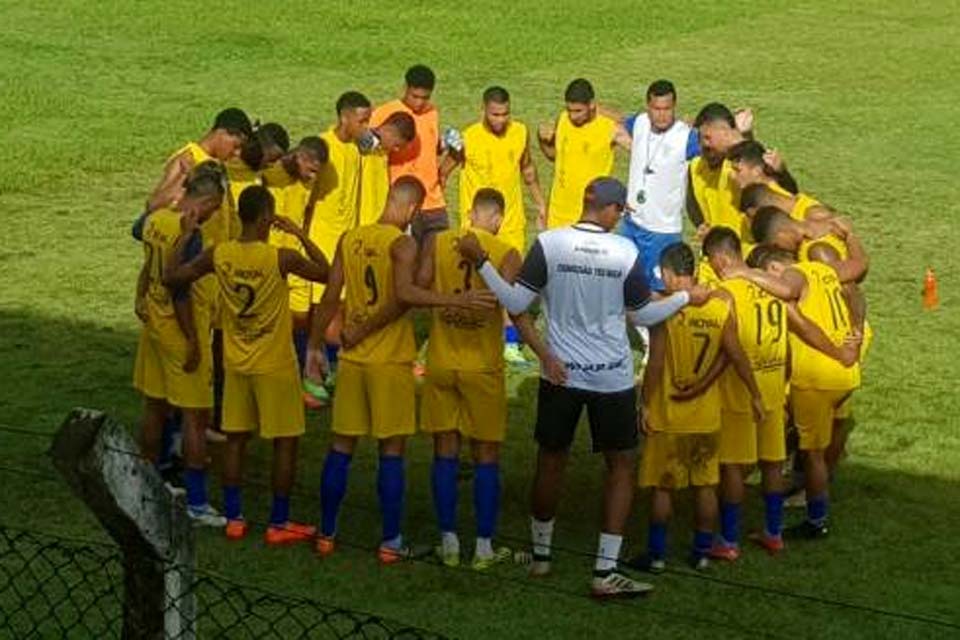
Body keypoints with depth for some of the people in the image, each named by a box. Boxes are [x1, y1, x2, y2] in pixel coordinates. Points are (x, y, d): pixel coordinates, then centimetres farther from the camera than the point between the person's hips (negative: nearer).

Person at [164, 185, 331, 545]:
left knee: (235, 440, 13)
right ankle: (279, 524, 10)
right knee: (285, 443, 6)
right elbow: (325, 273, -5)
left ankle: (233, 519, 18)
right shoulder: (281, 258, -20)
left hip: (236, 364, 5)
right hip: (276, 366, -5)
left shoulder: (218, 255, -8)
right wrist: (301, 236, -2)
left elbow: (171, 276, 1)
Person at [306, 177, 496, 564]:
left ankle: (326, 534, 17)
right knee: (391, 451, 3)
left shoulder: (350, 239, 4)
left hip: (353, 359, 5)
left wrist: (315, 347, 14)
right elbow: (404, 294, -29)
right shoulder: (403, 244, -12)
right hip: (391, 361, -5)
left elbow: (330, 299, 6)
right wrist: (456, 300, -27)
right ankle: (391, 543, 6)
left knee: (341, 446, 12)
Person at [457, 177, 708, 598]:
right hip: (612, 377, -1)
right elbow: (641, 315, 3)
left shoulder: (549, 243, -10)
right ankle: (605, 571, 1)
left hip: (560, 372, 1)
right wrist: (686, 297, 18)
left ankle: (540, 553, 29)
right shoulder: (626, 252, -9)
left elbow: (516, 303, -8)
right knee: (621, 465, 7)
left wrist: (480, 261, 0)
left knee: (551, 460, 16)